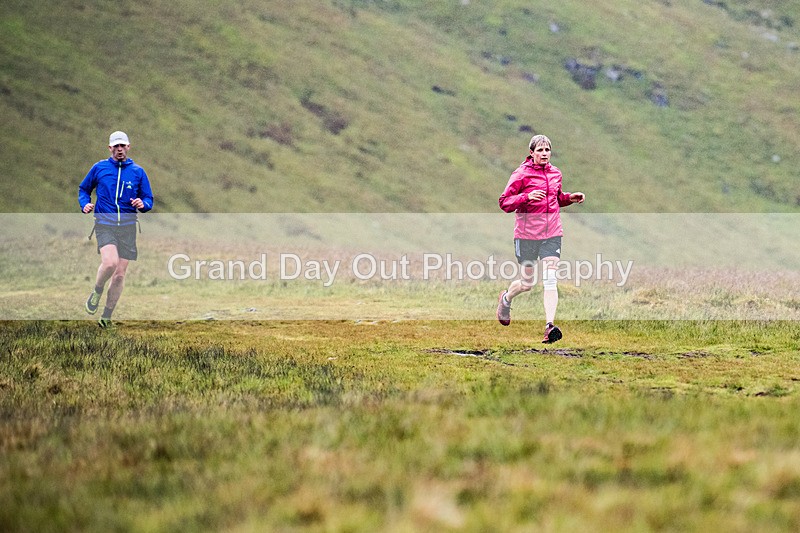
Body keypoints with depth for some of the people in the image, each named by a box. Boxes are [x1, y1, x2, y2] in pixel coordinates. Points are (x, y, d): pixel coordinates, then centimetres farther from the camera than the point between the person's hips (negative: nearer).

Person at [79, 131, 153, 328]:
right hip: (104, 224, -2)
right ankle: (97, 292, 4)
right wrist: (85, 204, -1)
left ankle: (106, 316, 14)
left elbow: (149, 199, 14)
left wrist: (143, 204, -9)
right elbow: (84, 188, 19)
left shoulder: (138, 172, 8)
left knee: (120, 275, 1)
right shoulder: (99, 168, 6)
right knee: (110, 262, -26)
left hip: (128, 227, 2)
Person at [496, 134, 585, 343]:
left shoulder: (555, 173, 10)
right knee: (527, 283, 9)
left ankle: (550, 326, -18)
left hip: (552, 234, 3)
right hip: (527, 234, -3)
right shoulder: (522, 174, -7)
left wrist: (570, 197, 8)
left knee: (550, 280, -12)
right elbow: (504, 202, -9)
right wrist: (527, 196, -24)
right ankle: (505, 299, 42)